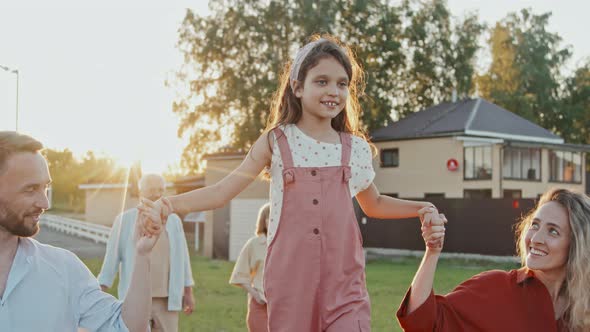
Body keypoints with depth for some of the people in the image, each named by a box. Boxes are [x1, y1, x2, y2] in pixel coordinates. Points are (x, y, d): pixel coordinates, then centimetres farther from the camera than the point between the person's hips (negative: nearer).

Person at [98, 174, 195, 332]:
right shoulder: (124, 220, -3)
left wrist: (188, 293, 9)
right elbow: (112, 256, -3)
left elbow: (182, 258, 9)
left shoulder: (174, 221, 6)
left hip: (167, 299, 3)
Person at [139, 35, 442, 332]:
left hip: (343, 280, 1)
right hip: (290, 279, -1)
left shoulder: (356, 148, 9)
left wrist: (420, 208, 10)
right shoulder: (276, 142, 2)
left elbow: (373, 204, 25)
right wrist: (167, 204, -14)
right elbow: (222, 191, 0)